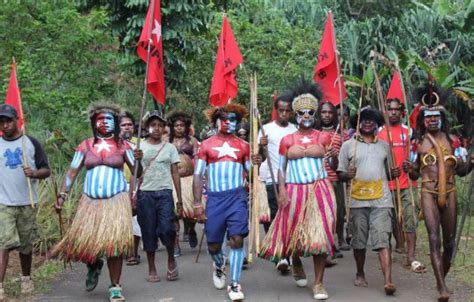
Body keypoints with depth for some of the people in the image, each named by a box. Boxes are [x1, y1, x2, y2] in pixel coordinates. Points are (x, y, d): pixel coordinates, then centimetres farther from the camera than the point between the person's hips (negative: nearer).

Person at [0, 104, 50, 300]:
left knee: (26, 244, 11)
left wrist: (35, 173, -21)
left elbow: (46, 170, -1)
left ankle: (26, 278, 31)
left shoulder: (31, 142, 2)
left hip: (28, 203, 1)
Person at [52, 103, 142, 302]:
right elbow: (72, 172, 8)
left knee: (114, 242, -8)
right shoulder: (85, 146, 8)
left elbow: (137, 173, 5)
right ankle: (94, 265, 31)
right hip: (90, 200, 2)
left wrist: (138, 161, -17)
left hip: (117, 200, -2)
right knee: (83, 241, -3)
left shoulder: (122, 146, 5)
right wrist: (62, 195, -2)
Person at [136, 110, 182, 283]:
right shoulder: (139, 148, 7)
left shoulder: (170, 148, 10)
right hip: (145, 193, 0)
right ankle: (151, 269, 16)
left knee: (166, 228, -14)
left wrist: (179, 200, 5)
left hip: (165, 193, 0)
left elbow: (175, 174, 9)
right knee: (149, 231, 3)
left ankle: (171, 260, 12)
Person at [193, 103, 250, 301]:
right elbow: (198, 175, 4)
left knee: (237, 239, -9)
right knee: (213, 243, 6)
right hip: (214, 197, 0)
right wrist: (197, 204, -1)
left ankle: (234, 284, 1)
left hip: (237, 196, 0)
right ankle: (219, 267, 40)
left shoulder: (243, 146, 10)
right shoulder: (206, 145, 6)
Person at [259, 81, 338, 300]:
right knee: (293, 234, 8)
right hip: (294, 192, 1)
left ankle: (318, 283, 3)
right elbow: (281, 168, 7)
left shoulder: (323, 137, 7)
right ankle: (297, 265, 41)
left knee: (320, 236, -6)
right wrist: (281, 190, -6)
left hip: (320, 191, -1)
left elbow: (331, 166, 9)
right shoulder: (287, 140, 7)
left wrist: (333, 156, -13)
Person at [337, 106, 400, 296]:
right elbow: (340, 174, 5)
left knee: (383, 241, -9)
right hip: (357, 201, 0)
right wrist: (347, 175, -17)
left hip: (381, 200, 1)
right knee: (359, 241, 9)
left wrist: (394, 173, 0)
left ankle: (388, 281, -14)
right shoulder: (348, 146, 7)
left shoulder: (384, 146, 15)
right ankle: (360, 274, 28)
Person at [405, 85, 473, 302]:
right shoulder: (418, 143, 3)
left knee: (449, 241, 8)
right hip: (429, 194, -2)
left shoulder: (451, 140, 6)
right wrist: (410, 169, -12)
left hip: (449, 193, 2)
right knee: (434, 239, -13)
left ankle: (442, 279, 29)